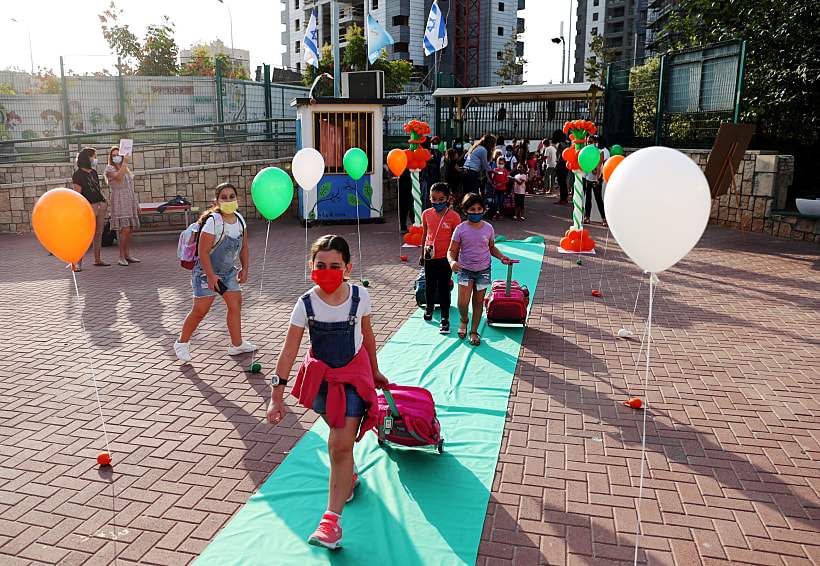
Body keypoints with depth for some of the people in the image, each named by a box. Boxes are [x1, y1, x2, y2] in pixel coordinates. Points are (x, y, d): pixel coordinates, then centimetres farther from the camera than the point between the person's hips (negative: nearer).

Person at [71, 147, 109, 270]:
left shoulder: (93, 172, 17)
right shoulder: (78, 174, -5)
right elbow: (77, 194, -10)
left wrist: (104, 200, 13)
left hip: (101, 205, 8)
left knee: (98, 233, 11)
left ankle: (97, 259, 18)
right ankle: (77, 262, -7)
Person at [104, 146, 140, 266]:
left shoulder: (126, 169, 22)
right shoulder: (109, 169, 2)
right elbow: (119, 177, -21)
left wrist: (136, 203, 19)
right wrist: (124, 163, -15)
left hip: (130, 200, 7)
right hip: (119, 201, -7)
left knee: (130, 229, 3)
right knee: (125, 229, -14)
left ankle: (127, 254, 11)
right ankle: (121, 257, -9)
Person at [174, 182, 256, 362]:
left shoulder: (239, 220, 0)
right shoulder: (213, 222, -23)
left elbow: (243, 246, 12)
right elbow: (202, 251, -22)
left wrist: (245, 269, 5)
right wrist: (211, 276, -22)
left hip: (229, 271, 7)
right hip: (206, 272, -7)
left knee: (236, 304, 8)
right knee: (199, 311, -2)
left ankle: (237, 344, 19)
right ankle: (182, 343, 18)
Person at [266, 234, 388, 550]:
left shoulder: (359, 296, -12)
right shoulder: (306, 304, -14)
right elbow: (288, 351, -12)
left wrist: (374, 371, 15)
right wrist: (277, 397, -14)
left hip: (354, 373, -1)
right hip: (322, 375, 2)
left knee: (341, 446, -9)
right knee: (338, 439, 18)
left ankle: (332, 520, -1)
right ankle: (349, 475, 51)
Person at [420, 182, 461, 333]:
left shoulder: (454, 216, -8)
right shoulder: (426, 214, 2)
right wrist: (422, 254, 18)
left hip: (445, 258, -3)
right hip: (430, 257, 3)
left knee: (444, 289, 1)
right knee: (429, 287, 14)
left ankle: (445, 319, 14)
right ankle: (429, 306, 45)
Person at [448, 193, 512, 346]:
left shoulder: (488, 228, 0)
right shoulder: (460, 229, -8)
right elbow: (452, 250, -3)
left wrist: (501, 257, -3)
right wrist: (452, 262, -24)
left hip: (483, 270, 2)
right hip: (465, 270, -2)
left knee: (478, 302, 7)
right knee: (463, 302, -12)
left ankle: (474, 331, 23)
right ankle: (464, 320, 22)